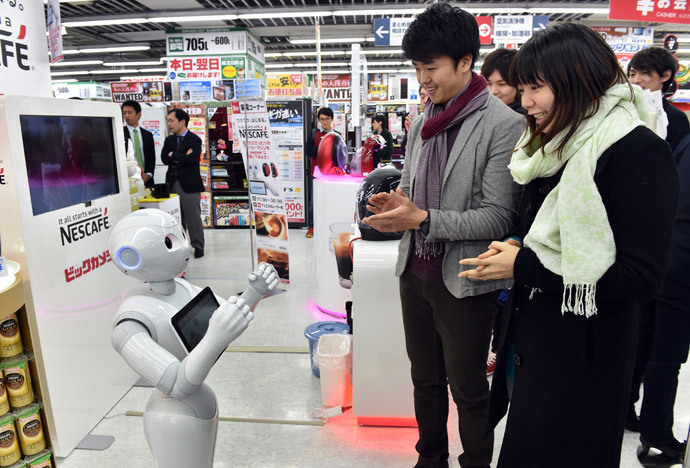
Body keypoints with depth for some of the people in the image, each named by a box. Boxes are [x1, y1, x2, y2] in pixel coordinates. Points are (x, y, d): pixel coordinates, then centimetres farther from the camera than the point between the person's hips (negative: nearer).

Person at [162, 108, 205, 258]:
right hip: (172, 183, 5)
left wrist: (173, 155, -8)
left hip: (189, 184, -5)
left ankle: (198, 246, 9)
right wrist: (183, 158, -12)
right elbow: (164, 159, -1)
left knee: (193, 216, -2)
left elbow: (192, 159, -19)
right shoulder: (169, 140, 13)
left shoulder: (195, 140, -4)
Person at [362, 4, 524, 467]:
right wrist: (392, 204, -6)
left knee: (468, 388, 12)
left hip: (464, 282, -6)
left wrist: (422, 219, -23)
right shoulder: (422, 123, 8)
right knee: (425, 378, 22)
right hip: (415, 272, 7)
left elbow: (498, 217, -17)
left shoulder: (504, 124, -14)